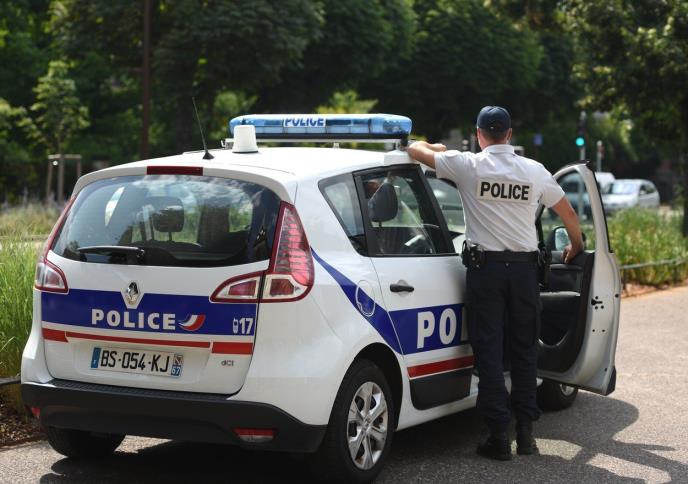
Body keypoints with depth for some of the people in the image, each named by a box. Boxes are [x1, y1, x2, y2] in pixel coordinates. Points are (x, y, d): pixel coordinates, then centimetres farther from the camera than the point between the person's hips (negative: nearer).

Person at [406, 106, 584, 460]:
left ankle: (499, 434, -2)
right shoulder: (535, 171, 5)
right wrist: (575, 246, 35)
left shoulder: (469, 165, -5)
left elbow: (415, 150, 4)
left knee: (489, 351, 1)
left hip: (485, 267, -3)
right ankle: (525, 432, 12)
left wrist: (437, 148, 27)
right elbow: (568, 213, 16)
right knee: (524, 351, 11)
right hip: (524, 268, 3)